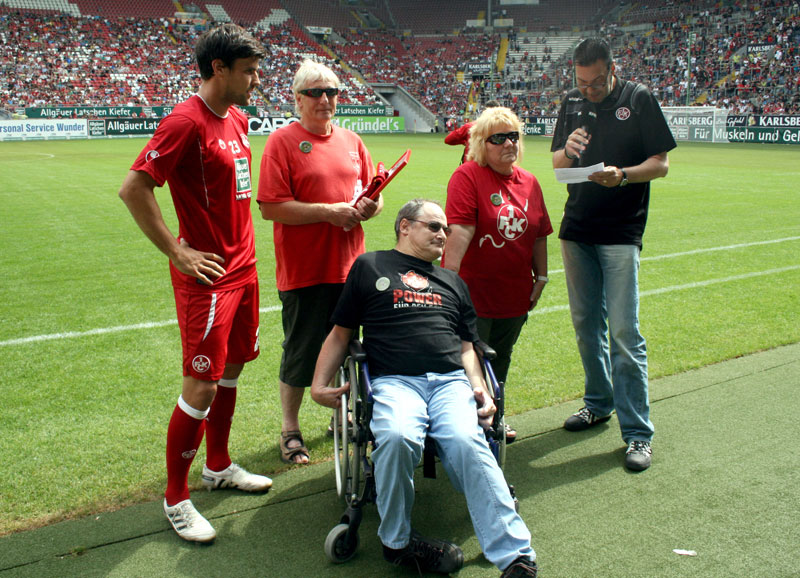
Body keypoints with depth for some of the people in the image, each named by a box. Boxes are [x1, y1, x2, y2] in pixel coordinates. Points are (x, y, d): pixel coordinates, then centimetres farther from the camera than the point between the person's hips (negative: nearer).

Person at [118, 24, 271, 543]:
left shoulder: (239, 119, 11)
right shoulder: (187, 121, -17)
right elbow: (134, 188, -20)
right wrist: (176, 251, -18)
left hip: (243, 266, 9)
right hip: (207, 274, -9)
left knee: (232, 368, 18)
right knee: (202, 388, -4)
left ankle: (218, 467, 36)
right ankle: (176, 499, 12)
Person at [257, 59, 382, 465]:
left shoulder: (351, 141, 11)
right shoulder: (282, 142, -7)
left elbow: (374, 196, 16)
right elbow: (270, 207, -15)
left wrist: (368, 207, -7)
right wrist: (327, 211, -19)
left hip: (349, 265, 5)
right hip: (303, 268, -5)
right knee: (300, 351, 5)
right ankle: (290, 430, 22)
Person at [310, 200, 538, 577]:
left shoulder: (452, 282, 30)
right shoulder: (369, 267, 19)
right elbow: (341, 333, 17)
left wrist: (479, 388, 6)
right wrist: (319, 385, 5)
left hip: (451, 381, 2)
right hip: (394, 381, -2)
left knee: (466, 441, -30)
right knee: (396, 437, -35)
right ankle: (397, 541, -13)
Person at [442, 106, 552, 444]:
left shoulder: (529, 182, 8)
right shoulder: (468, 176, -12)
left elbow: (539, 235, 14)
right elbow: (460, 230, -22)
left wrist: (540, 278, 13)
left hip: (515, 295, 6)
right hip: (473, 293, -6)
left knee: (500, 361, 19)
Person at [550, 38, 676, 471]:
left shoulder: (639, 100, -3)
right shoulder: (572, 103, 10)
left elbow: (661, 164, -4)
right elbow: (557, 164, 13)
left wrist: (622, 175, -22)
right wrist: (568, 151, -10)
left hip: (622, 232, -5)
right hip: (577, 228, 5)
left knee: (624, 331, -9)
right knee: (586, 324, 12)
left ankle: (637, 432, -2)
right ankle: (599, 402, 30)